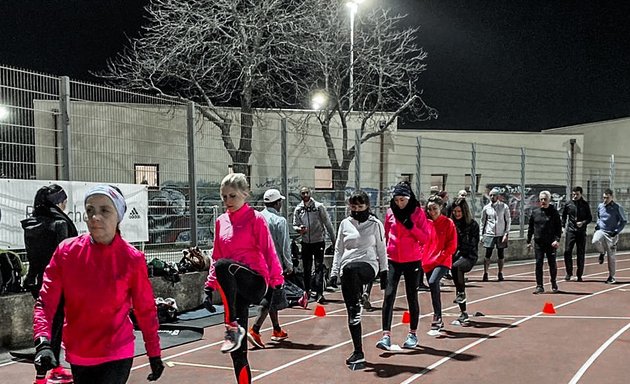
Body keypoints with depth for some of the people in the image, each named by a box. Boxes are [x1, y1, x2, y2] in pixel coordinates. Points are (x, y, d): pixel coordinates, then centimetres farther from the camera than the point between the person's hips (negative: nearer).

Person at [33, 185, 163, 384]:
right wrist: (43, 342, -21)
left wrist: (155, 355, 5)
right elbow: (46, 301, -6)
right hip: (77, 358, 3)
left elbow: (145, 311, -2)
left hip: (116, 358, -3)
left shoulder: (133, 259, -11)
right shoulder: (66, 251, -6)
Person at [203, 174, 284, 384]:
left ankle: (233, 328, -29)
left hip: (256, 283, -5)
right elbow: (216, 257, 18)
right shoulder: (221, 222, 13)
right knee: (238, 350, 1)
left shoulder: (256, 219, -2)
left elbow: (269, 253, -6)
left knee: (224, 266, -36)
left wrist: (277, 284, -13)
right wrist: (209, 287, 12)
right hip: (234, 288, 5)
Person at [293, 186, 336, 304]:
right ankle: (307, 291, 26)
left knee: (319, 267, -9)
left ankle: (319, 293, -13)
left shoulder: (319, 206, -3)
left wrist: (334, 239, 0)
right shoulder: (298, 209, 5)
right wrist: (299, 229, -15)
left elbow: (327, 223, 0)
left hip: (319, 241, -3)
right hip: (305, 242, 3)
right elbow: (295, 225, 9)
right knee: (306, 268, 11)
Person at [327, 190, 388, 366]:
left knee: (351, 268, -40)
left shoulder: (375, 224, 5)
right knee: (351, 313, 0)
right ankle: (358, 352, 7)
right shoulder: (345, 223, 11)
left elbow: (381, 250, 10)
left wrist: (384, 272, 7)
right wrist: (334, 272, 9)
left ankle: (356, 305, -25)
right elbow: (338, 250, 15)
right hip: (347, 271, 3)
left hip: (368, 266, -3)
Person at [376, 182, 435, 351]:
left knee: (412, 297, 9)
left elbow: (426, 238, -6)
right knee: (389, 296, -9)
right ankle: (386, 335, -10)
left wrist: (411, 227, -19)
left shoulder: (418, 213, -4)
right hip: (393, 260, 2)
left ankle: (413, 334, 24)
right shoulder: (390, 212, 3)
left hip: (412, 261, -2)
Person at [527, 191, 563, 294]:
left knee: (552, 264, 6)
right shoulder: (535, 212, 7)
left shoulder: (554, 212, 0)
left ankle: (554, 284, 25)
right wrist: (529, 241, 10)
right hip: (538, 243, 2)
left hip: (551, 243, -2)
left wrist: (557, 240, -14)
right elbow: (530, 228, 13)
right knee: (538, 264, 0)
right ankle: (539, 286, 7)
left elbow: (559, 227, -2)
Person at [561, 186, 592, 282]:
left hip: (581, 232, 0)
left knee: (581, 254, 3)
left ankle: (579, 275, 11)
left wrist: (583, 222, -12)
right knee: (567, 251, -9)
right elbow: (564, 216, 16)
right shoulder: (568, 204, 4)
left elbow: (590, 218, 6)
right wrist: (563, 226, 8)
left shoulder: (585, 205, 3)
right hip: (570, 231, 0)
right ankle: (569, 272, 6)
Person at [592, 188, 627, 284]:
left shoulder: (617, 208, -8)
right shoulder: (600, 206, 5)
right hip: (601, 231, 3)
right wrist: (597, 226, 7)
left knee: (611, 256, 1)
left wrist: (616, 231, -13)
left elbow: (623, 221, -2)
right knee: (595, 241, -31)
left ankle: (611, 276, 16)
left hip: (611, 234, -3)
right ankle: (602, 252, 4)